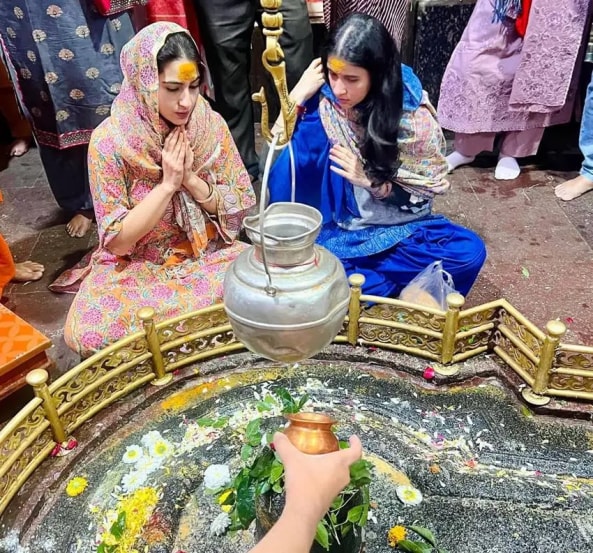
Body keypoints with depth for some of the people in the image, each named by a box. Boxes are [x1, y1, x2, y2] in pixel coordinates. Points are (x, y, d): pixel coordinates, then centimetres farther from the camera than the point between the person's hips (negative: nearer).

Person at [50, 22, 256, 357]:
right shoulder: (110, 141, -16)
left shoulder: (211, 124, -7)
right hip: (136, 266, -2)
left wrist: (192, 180, -19)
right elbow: (117, 241, -14)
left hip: (208, 255, 3)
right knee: (88, 333, -28)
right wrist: (168, 184, -22)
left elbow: (242, 208, -3)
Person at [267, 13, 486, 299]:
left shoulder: (413, 115, -13)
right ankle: (394, 285, -15)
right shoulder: (323, 101, -10)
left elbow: (429, 190, -5)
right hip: (334, 226, 0)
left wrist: (372, 180, -20)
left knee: (469, 251, -24)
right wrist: (297, 96, -19)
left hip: (397, 228, 1)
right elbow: (283, 164, -9)